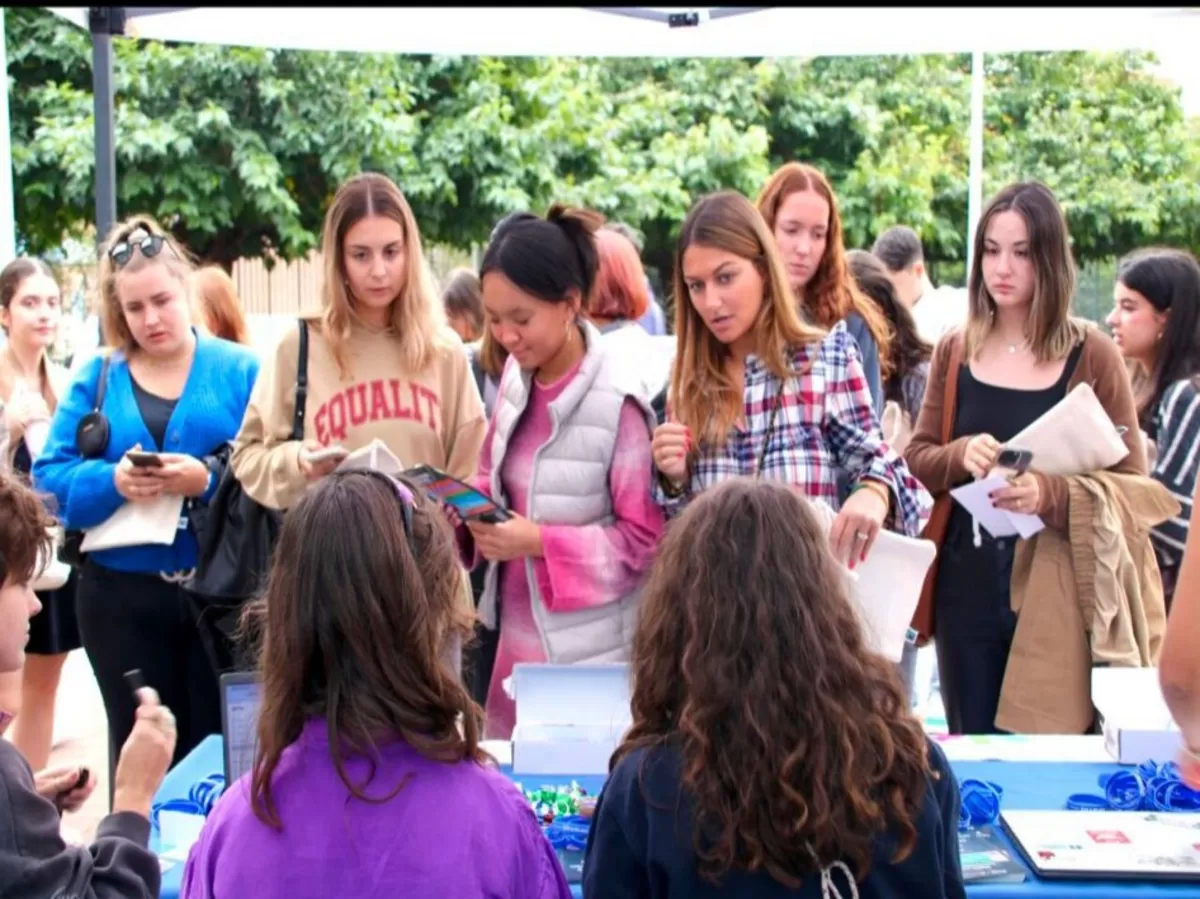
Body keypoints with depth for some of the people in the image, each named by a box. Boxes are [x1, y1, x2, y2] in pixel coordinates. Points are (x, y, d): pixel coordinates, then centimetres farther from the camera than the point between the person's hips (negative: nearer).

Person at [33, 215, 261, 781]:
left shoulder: (240, 369, 0)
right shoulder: (97, 377, 6)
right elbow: (50, 478, -1)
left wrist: (209, 480, -24)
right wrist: (112, 481, -19)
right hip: (122, 597, 2)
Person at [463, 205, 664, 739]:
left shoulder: (617, 405, -19)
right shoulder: (516, 376, 1)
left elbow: (644, 538, -15)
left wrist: (540, 542, -22)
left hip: (587, 653, -7)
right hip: (518, 638, 7)